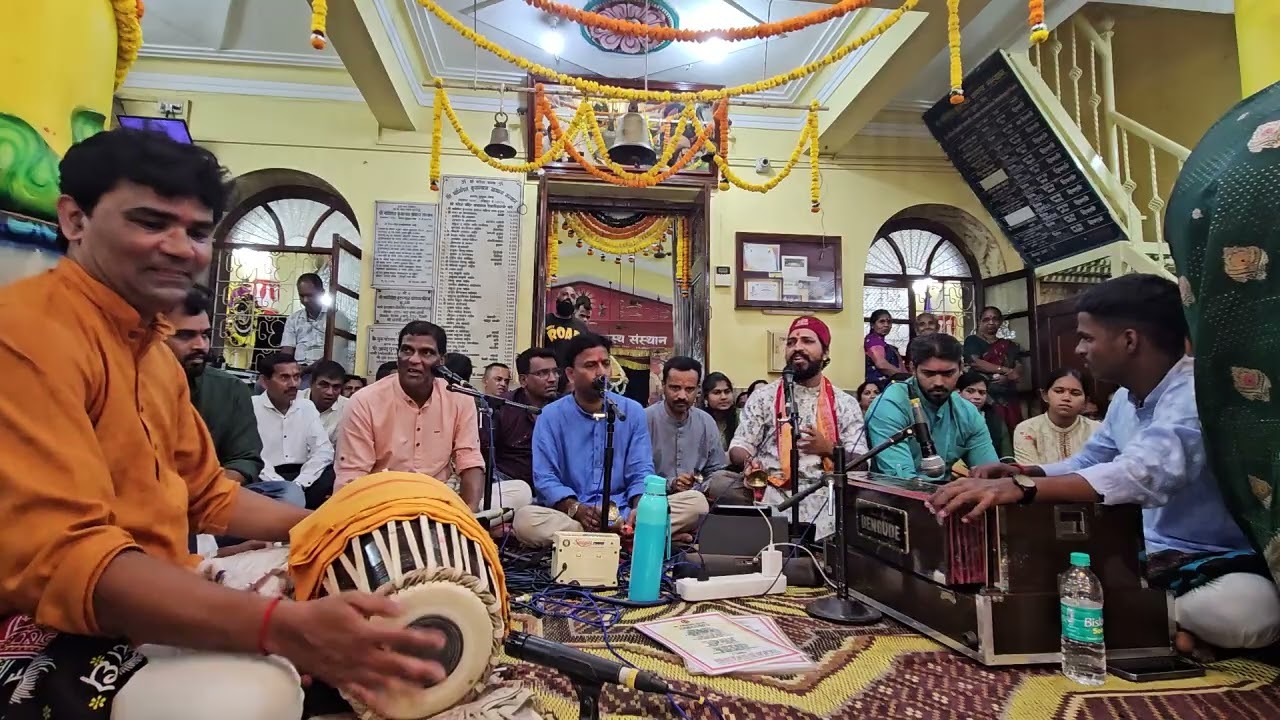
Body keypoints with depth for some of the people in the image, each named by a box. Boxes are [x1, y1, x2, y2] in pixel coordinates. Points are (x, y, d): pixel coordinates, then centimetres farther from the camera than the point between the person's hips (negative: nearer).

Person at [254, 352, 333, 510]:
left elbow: (324, 451, 4)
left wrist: (298, 484, -12)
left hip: (301, 477, 5)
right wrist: (283, 487, -22)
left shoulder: (307, 407, 12)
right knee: (291, 496, -37)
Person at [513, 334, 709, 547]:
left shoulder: (632, 411, 7)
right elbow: (545, 478, -5)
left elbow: (641, 472, 3)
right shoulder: (551, 416, 2)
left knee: (695, 501, -18)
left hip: (623, 515, 2)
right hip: (572, 517, -1)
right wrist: (576, 509, -24)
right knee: (525, 518, -35)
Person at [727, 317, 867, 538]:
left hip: (822, 493, 1)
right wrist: (748, 462, -18)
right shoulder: (763, 396, 9)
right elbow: (739, 446, 4)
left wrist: (828, 448, -11)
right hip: (774, 493, -1)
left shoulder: (845, 403, 11)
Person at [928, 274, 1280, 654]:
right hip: (1150, 552, 8)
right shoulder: (1126, 398, 6)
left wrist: (1022, 488, -50)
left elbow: (1145, 474, -41)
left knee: (1246, 609, -41)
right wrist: (1023, 473, -3)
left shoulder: (1194, 393, -23)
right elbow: (1088, 463, 18)